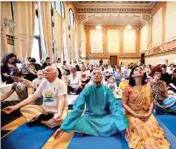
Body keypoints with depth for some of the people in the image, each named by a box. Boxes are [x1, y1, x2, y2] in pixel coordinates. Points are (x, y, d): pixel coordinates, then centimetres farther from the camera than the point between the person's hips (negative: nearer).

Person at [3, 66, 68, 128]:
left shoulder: (60, 83, -11)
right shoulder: (44, 83, 6)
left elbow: (62, 100, -21)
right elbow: (33, 97, 5)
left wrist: (59, 114, -41)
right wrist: (15, 107, -4)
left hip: (57, 110, -5)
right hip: (44, 109, 6)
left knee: (59, 120, -39)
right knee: (24, 109, -8)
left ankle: (38, 119, -15)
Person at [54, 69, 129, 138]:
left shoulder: (107, 90, -6)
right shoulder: (86, 90, -8)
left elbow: (115, 107, -14)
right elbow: (77, 108, -15)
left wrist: (123, 126, -30)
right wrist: (63, 126, -24)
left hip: (105, 118, 1)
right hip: (89, 117, 0)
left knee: (116, 123, -30)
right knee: (76, 123, -29)